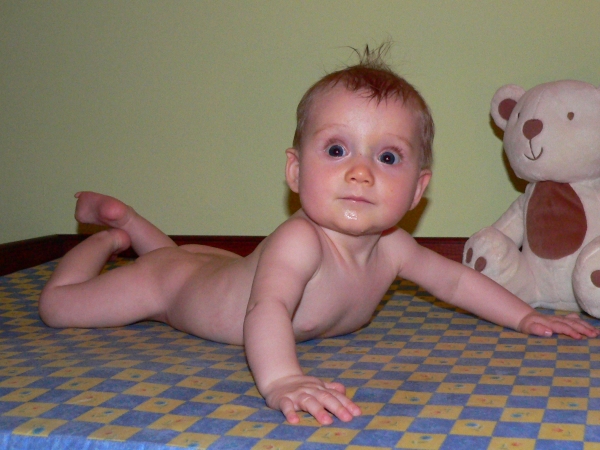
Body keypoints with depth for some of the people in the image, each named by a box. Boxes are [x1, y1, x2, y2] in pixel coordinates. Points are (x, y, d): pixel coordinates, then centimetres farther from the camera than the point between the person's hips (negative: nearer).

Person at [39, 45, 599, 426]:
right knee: (58, 304, 4)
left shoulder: (391, 248, -21)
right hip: (170, 285, -6)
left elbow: (452, 278, -2)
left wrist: (525, 318, -4)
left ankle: (128, 219, 55)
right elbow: (267, 309, -62)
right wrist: (281, 380, -81)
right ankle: (110, 233, 28)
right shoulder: (299, 243, -45)